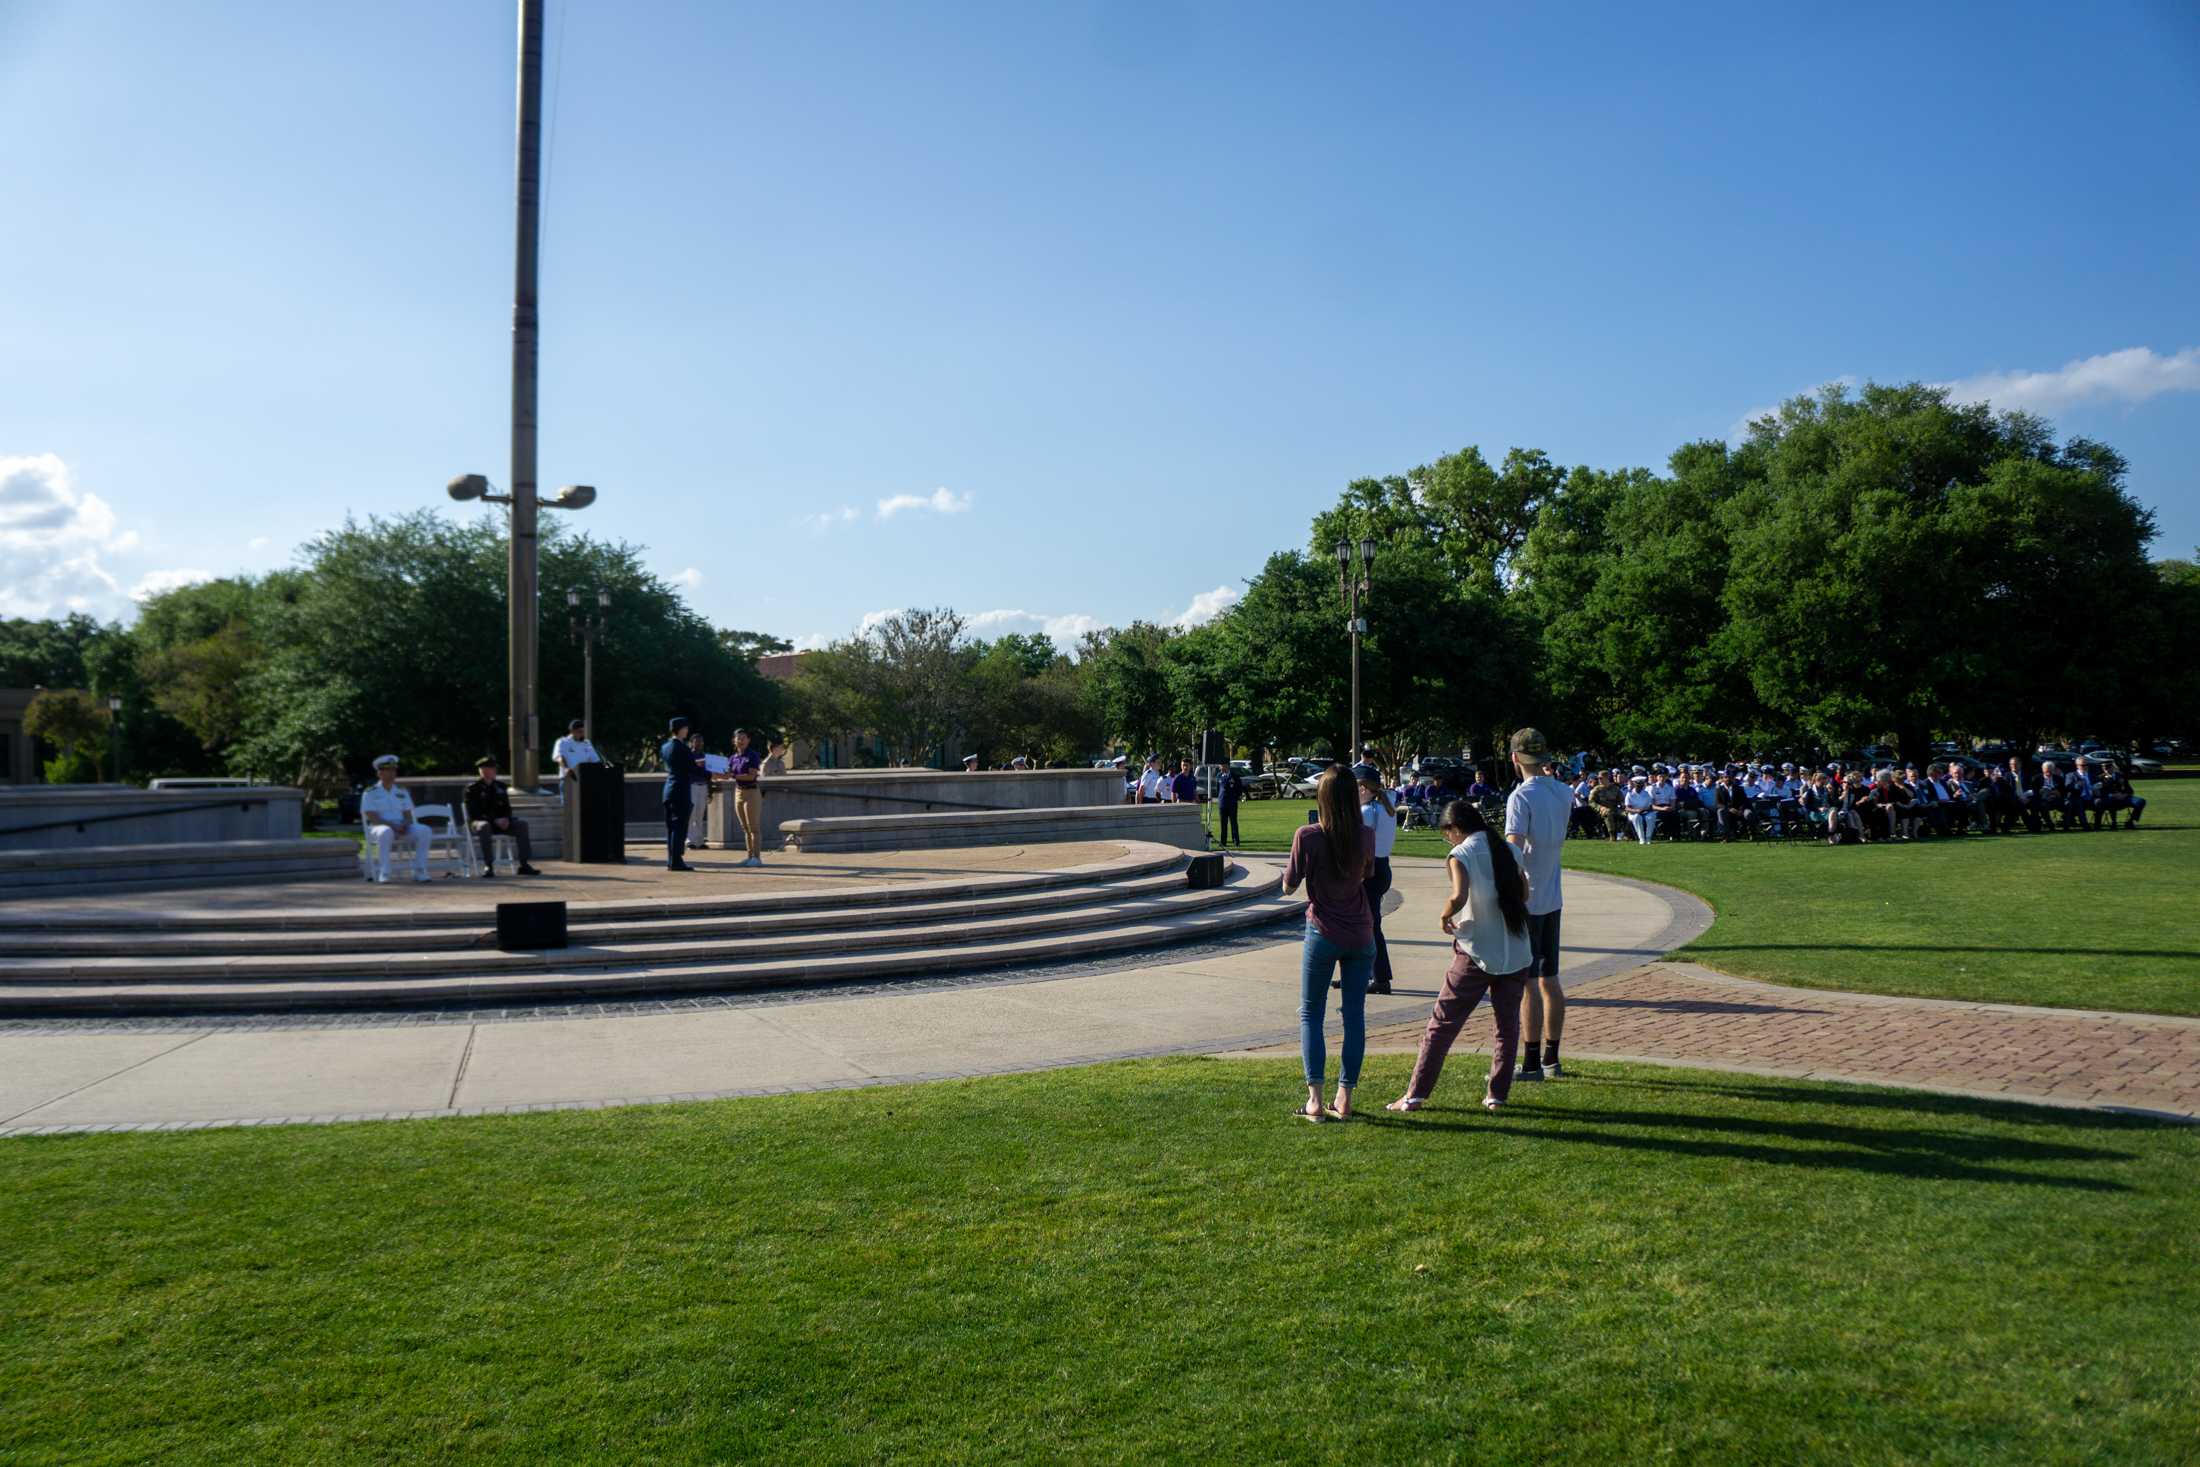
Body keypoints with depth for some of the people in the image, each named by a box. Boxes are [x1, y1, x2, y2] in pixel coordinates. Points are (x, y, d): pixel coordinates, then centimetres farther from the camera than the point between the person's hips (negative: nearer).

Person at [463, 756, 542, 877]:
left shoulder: (500, 788, 15)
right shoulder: (472, 789, -1)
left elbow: (507, 808, 17)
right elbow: (473, 813, -10)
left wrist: (506, 819, -9)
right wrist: (495, 820, -21)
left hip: (500, 822, 5)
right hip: (478, 822, -5)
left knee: (521, 824, -18)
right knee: (484, 826, -40)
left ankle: (524, 864, -21)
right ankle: (488, 866, -38)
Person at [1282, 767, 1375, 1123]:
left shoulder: (1307, 836, -14)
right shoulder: (1366, 836, -4)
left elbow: (1288, 887, -4)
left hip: (1323, 932, -3)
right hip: (1360, 934, 3)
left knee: (1311, 1013, 8)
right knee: (1354, 1014, 10)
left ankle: (1315, 1099, 0)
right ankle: (1345, 1099, 12)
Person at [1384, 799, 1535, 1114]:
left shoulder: (1460, 855, -11)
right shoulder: (1507, 851, 7)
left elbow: (1459, 896, -26)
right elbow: (1523, 894, 14)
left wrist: (1444, 917, -8)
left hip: (1476, 953, -5)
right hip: (1516, 953, 5)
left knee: (1442, 1024, 4)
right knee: (1507, 1025, 16)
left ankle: (1416, 1094, 5)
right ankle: (1497, 1094, 15)